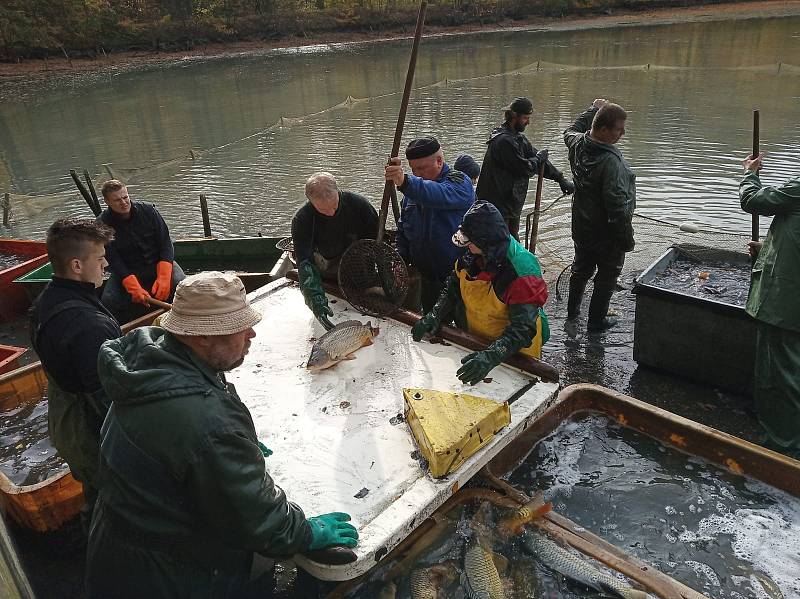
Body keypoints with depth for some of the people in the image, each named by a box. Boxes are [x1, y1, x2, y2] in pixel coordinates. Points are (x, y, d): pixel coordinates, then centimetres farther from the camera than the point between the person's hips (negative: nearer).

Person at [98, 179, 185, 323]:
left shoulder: (148, 210, -6)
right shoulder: (103, 224, -8)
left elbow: (166, 243, -7)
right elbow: (114, 261, -12)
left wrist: (163, 277, -21)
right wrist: (134, 288, -28)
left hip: (158, 263, 0)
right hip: (127, 271, 0)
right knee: (109, 301, -25)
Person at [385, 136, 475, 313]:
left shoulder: (460, 182, -13)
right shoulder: (414, 188, 9)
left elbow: (440, 195, -38)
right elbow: (403, 230, 17)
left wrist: (405, 182, -54)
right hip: (427, 279, 6)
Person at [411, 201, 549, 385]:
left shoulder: (522, 272, -33)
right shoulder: (472, 256, -10)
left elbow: (523, 328, -38)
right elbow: (453, 288, 4)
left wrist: (490, 357, -51)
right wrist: (435, 316, -13)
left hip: (515, 354, -6)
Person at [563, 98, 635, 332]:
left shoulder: (577, 144, -7)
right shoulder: (611, 161, -31)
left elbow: (571, 131, 23)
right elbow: (617, 207, -30)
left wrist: (593, 110, 30)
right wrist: (627, 239, -21)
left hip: (581, 227, 8)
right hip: (607, 233, -8)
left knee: (581, 269, 24)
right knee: (607, 276, 12)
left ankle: (572, 313, 39)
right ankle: (597, 320, 23)